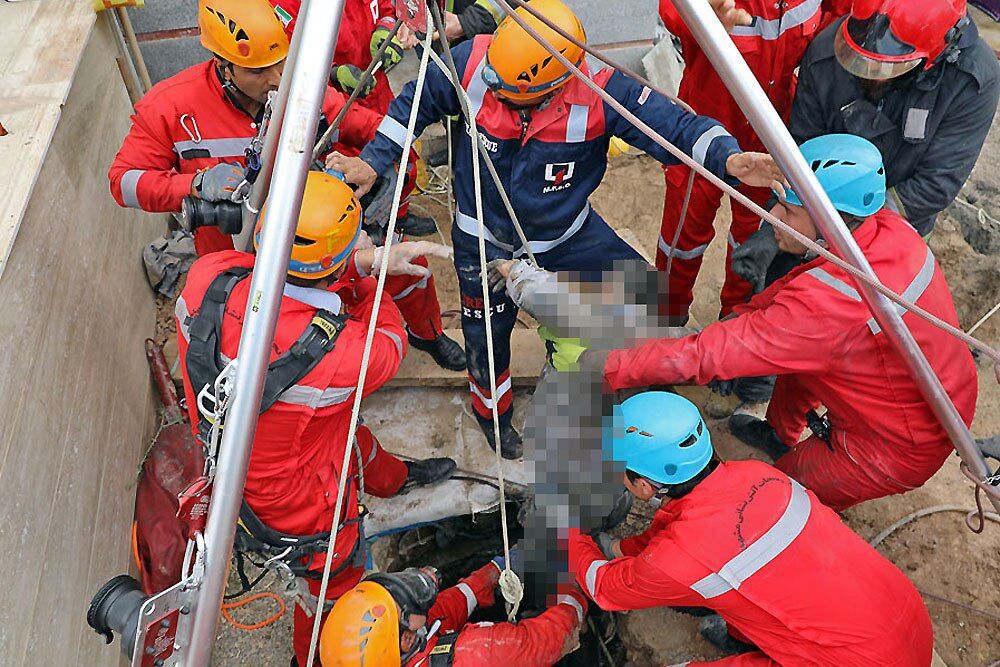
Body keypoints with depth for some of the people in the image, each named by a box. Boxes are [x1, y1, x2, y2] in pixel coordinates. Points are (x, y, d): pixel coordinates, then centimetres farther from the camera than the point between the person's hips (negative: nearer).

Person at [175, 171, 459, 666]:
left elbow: (287, 272, -4)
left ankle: (397, 478, 66)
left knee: (357, 441, 34)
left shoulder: (207, 276, -25)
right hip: (297, 502, -6)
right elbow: (387, 347, -14)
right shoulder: (338, 355, -39)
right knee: (334, 586, 26)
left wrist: (371, 259, -10)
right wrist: (368, 273, -1)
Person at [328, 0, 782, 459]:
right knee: (488, 337, 16)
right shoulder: (470, 64, -25)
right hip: (484, 241, 0)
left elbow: (673, 125, -29)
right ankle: (493, 413, 52)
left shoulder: (600, 91, -29)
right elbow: (415, 105, -7)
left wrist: (727, 158, -47)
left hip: (567, 234, 1)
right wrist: (373, 161, -9)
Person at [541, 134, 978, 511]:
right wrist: (743, 315, -5)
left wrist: (611, 367, -28)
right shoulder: (888, 228, -13)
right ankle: (781, 435, 41)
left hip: (903, 449, -8)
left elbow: (705, 356, -35)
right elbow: (804, 283, 5)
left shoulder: (829, 301, -37)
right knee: (794, 344, 20)